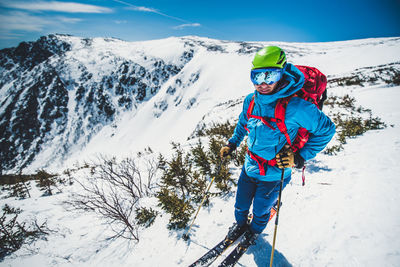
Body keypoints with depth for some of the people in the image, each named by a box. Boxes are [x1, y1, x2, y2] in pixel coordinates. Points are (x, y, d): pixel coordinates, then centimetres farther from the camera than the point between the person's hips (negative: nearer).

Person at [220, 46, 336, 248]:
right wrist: (232, 144, 8)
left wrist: (300, 158, -18)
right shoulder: (251, 101, -9)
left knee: (260, 211, 21)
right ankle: (240, 224, 57)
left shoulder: (295, 107, -27)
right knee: (240, 205, 24)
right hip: (249, 167, 5)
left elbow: (327, 129, -14)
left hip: (274, 175, -4)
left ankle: (254, 232, 54)